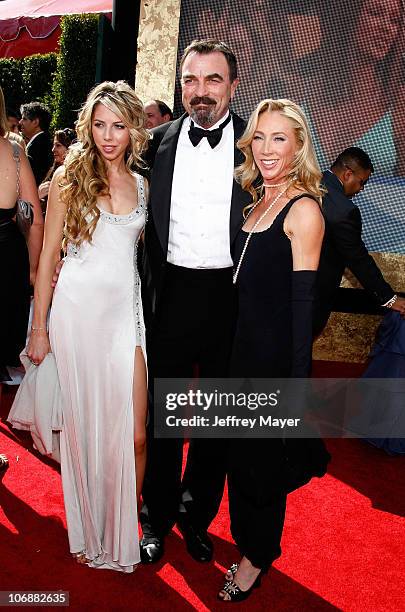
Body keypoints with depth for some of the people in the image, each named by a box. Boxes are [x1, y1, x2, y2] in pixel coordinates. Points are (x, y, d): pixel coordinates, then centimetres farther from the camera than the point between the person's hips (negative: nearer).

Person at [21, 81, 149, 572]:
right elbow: (48, 256, 2)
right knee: (83, 428, 8)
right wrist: (39, 328, 0)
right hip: (77, 311, -2)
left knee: (133, 433, -1)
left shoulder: (141, 185, 10)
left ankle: (124, 531, 22)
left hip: (125, 312, 2)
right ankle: (88, 535, 28)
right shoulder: (70, 177, 2)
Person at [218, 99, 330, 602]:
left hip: (276, 353, -7)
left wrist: (297, 380, -17)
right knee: (241, 450, 19)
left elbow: (303, 300, -17)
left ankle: (258, 555, 32)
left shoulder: (303, 208, -14)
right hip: (243, 344, 8)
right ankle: (248, 539, 41)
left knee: (261, 456, 9)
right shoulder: (258, 199, 10)